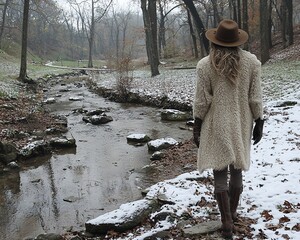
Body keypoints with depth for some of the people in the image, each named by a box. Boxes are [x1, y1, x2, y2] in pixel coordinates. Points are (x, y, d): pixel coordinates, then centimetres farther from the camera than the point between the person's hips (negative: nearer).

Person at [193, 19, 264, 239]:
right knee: (237, 169, 18)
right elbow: (255, 99, -4)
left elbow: (201, 101, -9)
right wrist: (259, 123, 7)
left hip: (217, 126, -2)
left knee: (220, 173, 6)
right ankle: (232, 213, 34)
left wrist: (197, 126, 1)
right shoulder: (252, 61, -5)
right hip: (241, 125, 3)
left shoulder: (205, 65, -11)